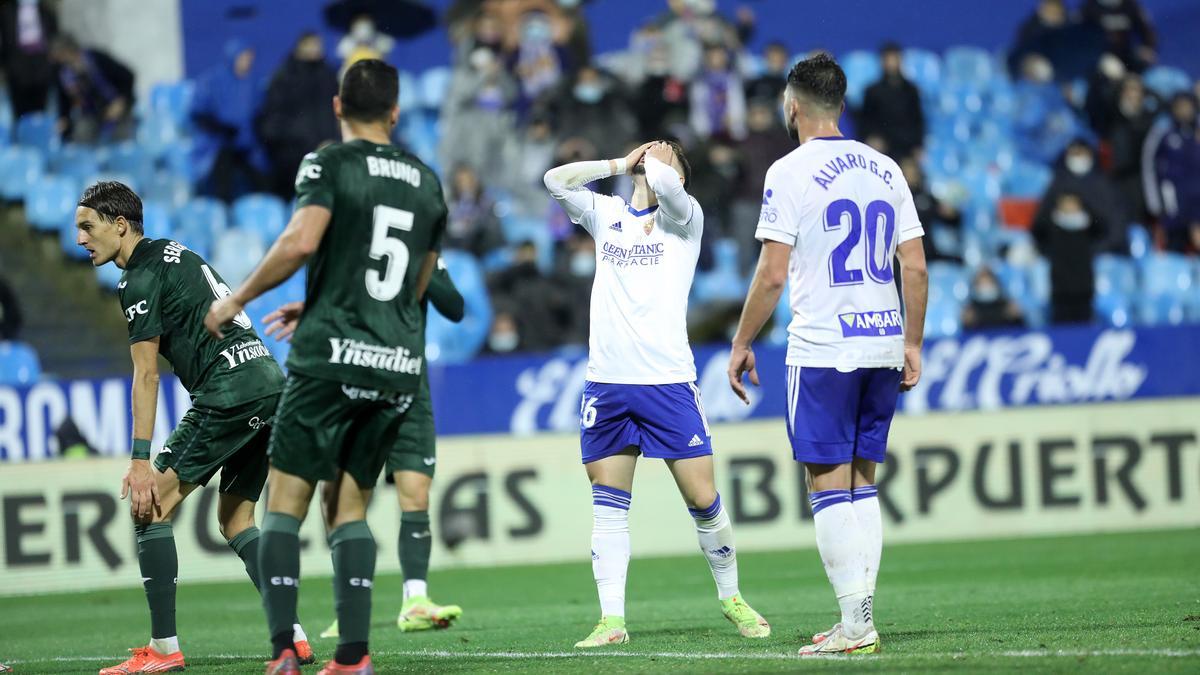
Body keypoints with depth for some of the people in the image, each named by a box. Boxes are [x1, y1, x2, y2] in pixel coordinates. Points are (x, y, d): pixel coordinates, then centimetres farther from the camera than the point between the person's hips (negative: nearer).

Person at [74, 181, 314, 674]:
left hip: (228, 393, -9)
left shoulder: (140, 278, -4)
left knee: (150, 505, -4)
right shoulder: (177, 254, 23)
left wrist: (141, 461, -12)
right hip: (271, 380, 9)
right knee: (234, 518, 17)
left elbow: (146, 375, -10)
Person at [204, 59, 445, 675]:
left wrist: (238, 300, -6)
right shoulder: (427, 182, 16)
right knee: (349, 506, 11)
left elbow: (301, 241, -19)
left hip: (332, 360, -5)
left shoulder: (330, 164, -3)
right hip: (400, 364, 5)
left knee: (286, 502, 0)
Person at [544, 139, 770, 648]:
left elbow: (664, 182, -17)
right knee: (608, 505, 0)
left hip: (668, 381, -4)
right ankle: (612, 620, 2)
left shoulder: (683, 215, 3)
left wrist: (654, 160, 4)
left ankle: (731, 598, 16)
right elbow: (556, 180, 7)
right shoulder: (607, 214, 17)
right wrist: (621, 164, 9)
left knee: (703, 500, -3)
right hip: (606, 380, 4)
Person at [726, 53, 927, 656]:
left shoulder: (790, 172, -7)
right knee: (861, 481, 12)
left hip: (822, 350, -6)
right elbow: (915, 269, 9)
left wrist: (741, 344, 0)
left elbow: (772, 275, -10)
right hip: (882, 344, 6)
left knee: (829, 485, -3)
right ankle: (860, 622, 10)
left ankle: (855, 622, -9)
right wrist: (912, 345, 17)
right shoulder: (884, 170, 10)